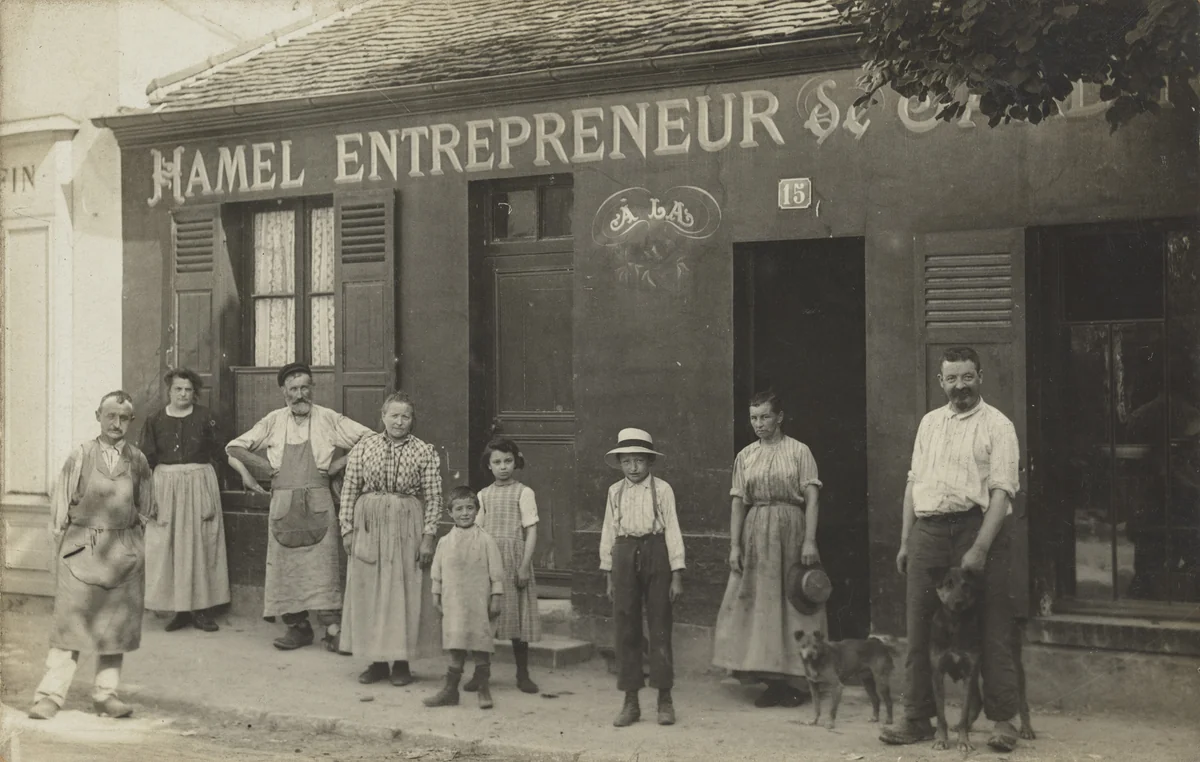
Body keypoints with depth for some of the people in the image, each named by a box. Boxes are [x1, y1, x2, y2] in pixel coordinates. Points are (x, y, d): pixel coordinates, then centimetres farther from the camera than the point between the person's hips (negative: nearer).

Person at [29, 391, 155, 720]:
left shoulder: (138, 460, 3)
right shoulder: (81, 455, -3)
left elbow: (145, 509, 13)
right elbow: (61, 498, 3)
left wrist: (125, 537, 9)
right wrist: (63, 538, 2)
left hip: (124, 552, 2)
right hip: (80, 548, -2)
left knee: (116, 624, 7)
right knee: (71, 620, -3)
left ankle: (105, 693, 17)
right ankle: (51, 695, 1)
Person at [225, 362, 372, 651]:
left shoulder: (328, 419, 5)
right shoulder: (273, 422, 10)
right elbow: (234, 448, 15)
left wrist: (341, 463, -1)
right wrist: (265, 465, 5)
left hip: (318, 502, -2)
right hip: (283, 503, 2)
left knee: (323, 562, -10)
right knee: (285, 565, 0)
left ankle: (333, 628, -9)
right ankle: (297, 627, 8)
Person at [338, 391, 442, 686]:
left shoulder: (425, 452, 1)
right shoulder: (364, 447, 4)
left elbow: (433, 497, -1)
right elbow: (349, 490, 5)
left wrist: (428, 536, -6)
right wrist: (347, 528, -1)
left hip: (406, 528, -1)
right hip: (368, 524, 2)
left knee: (404, 593, 1)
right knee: (367, 592, 5)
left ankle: (401, 662, 12)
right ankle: (377, 661, 16)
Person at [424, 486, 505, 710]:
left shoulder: (485, 541, -3)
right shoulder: (445, 542, 6)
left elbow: (496, 573, -2)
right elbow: (437, 573, 13)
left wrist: (495, 599, -4)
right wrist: (437, 597, 10)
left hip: (478, 603, -2)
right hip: (453, 604, 3)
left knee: (480, 646, 2)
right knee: (455, 648, 7)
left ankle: (483, 689, 13)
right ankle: (450, 690, 13)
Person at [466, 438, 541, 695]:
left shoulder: (523, 493, -1)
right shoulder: (483, 495, 10)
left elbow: (531, 531, -4)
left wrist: (524, 566, -10)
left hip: (513, 559, -3)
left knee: (517, 616, 0)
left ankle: (522, 674, 11)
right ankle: (480, 672, 11)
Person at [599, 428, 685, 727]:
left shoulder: (662, 489, -2)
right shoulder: (615, 492, 7)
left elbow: (672, 530, -2)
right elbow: (608, 532, 11)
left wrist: (677, 574, -5)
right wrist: (608, 573, 9)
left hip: (655, 553, -3)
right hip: (624, 555, 3)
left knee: (660, 626, 2)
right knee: (625, 629, 4)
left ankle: (665, 699, 12)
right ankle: (630, 701, 12)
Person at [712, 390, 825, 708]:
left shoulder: (799, 451, 0)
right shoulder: (745, 457, 9)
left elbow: (812, 497, -6)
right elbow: (738, 502, 7)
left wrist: (809, 541, -15)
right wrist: (734, 545, -1)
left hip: (791, 529, -3)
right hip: (755, 533, 3)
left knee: (793, 603, -1)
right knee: (758, 603, 3)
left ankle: (793, 681, 7)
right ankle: (771, 681, 11)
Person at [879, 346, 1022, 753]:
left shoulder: (997, 425, -1)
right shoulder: (929, 422, 17)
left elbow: (1002, 491, -10)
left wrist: (981, 548, -19)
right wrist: (905, 541, 13)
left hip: (975, 527, -5)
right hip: (926, 532, 5)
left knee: (992, 631, -1)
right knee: (919, 630, 7)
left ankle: (1003, 720, 6)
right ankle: (918, 718, 15)